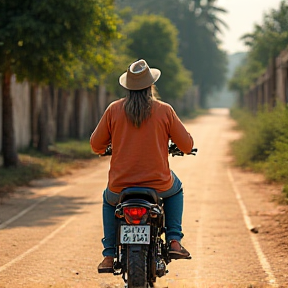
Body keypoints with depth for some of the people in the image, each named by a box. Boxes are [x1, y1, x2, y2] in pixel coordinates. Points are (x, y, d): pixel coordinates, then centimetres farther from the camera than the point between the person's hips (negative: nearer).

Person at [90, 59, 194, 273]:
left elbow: (96, 145, 5)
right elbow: (187, 145, 1)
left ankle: (109, 256, 25)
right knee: (176, 189, 34)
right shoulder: (164, 110, -4)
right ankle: (174, 241, 20)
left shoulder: (114, 109, -2)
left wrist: (103, 149, 29)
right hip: (158, 184, -1)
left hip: (120, 185, 1)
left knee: (109, 200, 35)